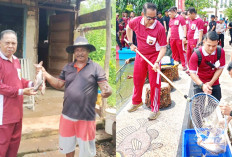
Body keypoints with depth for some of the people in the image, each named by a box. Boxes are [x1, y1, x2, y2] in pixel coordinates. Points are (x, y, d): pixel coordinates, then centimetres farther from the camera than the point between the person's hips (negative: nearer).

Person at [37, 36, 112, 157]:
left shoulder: (96, 68, -7)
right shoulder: (67, 68, 7)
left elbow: (105, 87, -13)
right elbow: (59, 84, 10)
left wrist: (107, 91, -36)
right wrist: (46, 75, -3)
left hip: (86, 117, -4)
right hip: (67, 115, 4)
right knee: (67, 146, 23)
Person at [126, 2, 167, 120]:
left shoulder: (159, 28, -26)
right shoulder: (136, 22, -14)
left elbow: (163, 48, -21)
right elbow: (128, 28, 11)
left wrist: (157, 62, -35)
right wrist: (130, 43, 7)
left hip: (154, 56, -4)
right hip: (140, 54, 5)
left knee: (154, 83, -2)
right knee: (137, 79, 16)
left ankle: (155, 109, 13)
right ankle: (137, 102, 40)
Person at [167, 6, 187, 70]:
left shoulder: (180, 18, -4)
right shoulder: (171, 20, 16)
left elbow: (184, 28, -8)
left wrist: (184, 37, -14)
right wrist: (168, 38, 17)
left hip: (179, 38, -6)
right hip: (172, 39, 7)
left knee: (181, 52, -4)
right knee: (174, 53, 9)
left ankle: (184, 65, 1)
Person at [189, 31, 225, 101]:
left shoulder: (220, 52, -13)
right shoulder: (196, 54, -23)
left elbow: (220, 69, -5)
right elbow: (192, 73, -21)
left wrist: (211, 83, -15)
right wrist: (202, 85, -34)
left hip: (215, 84, 3)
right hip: (200, 84, -3)